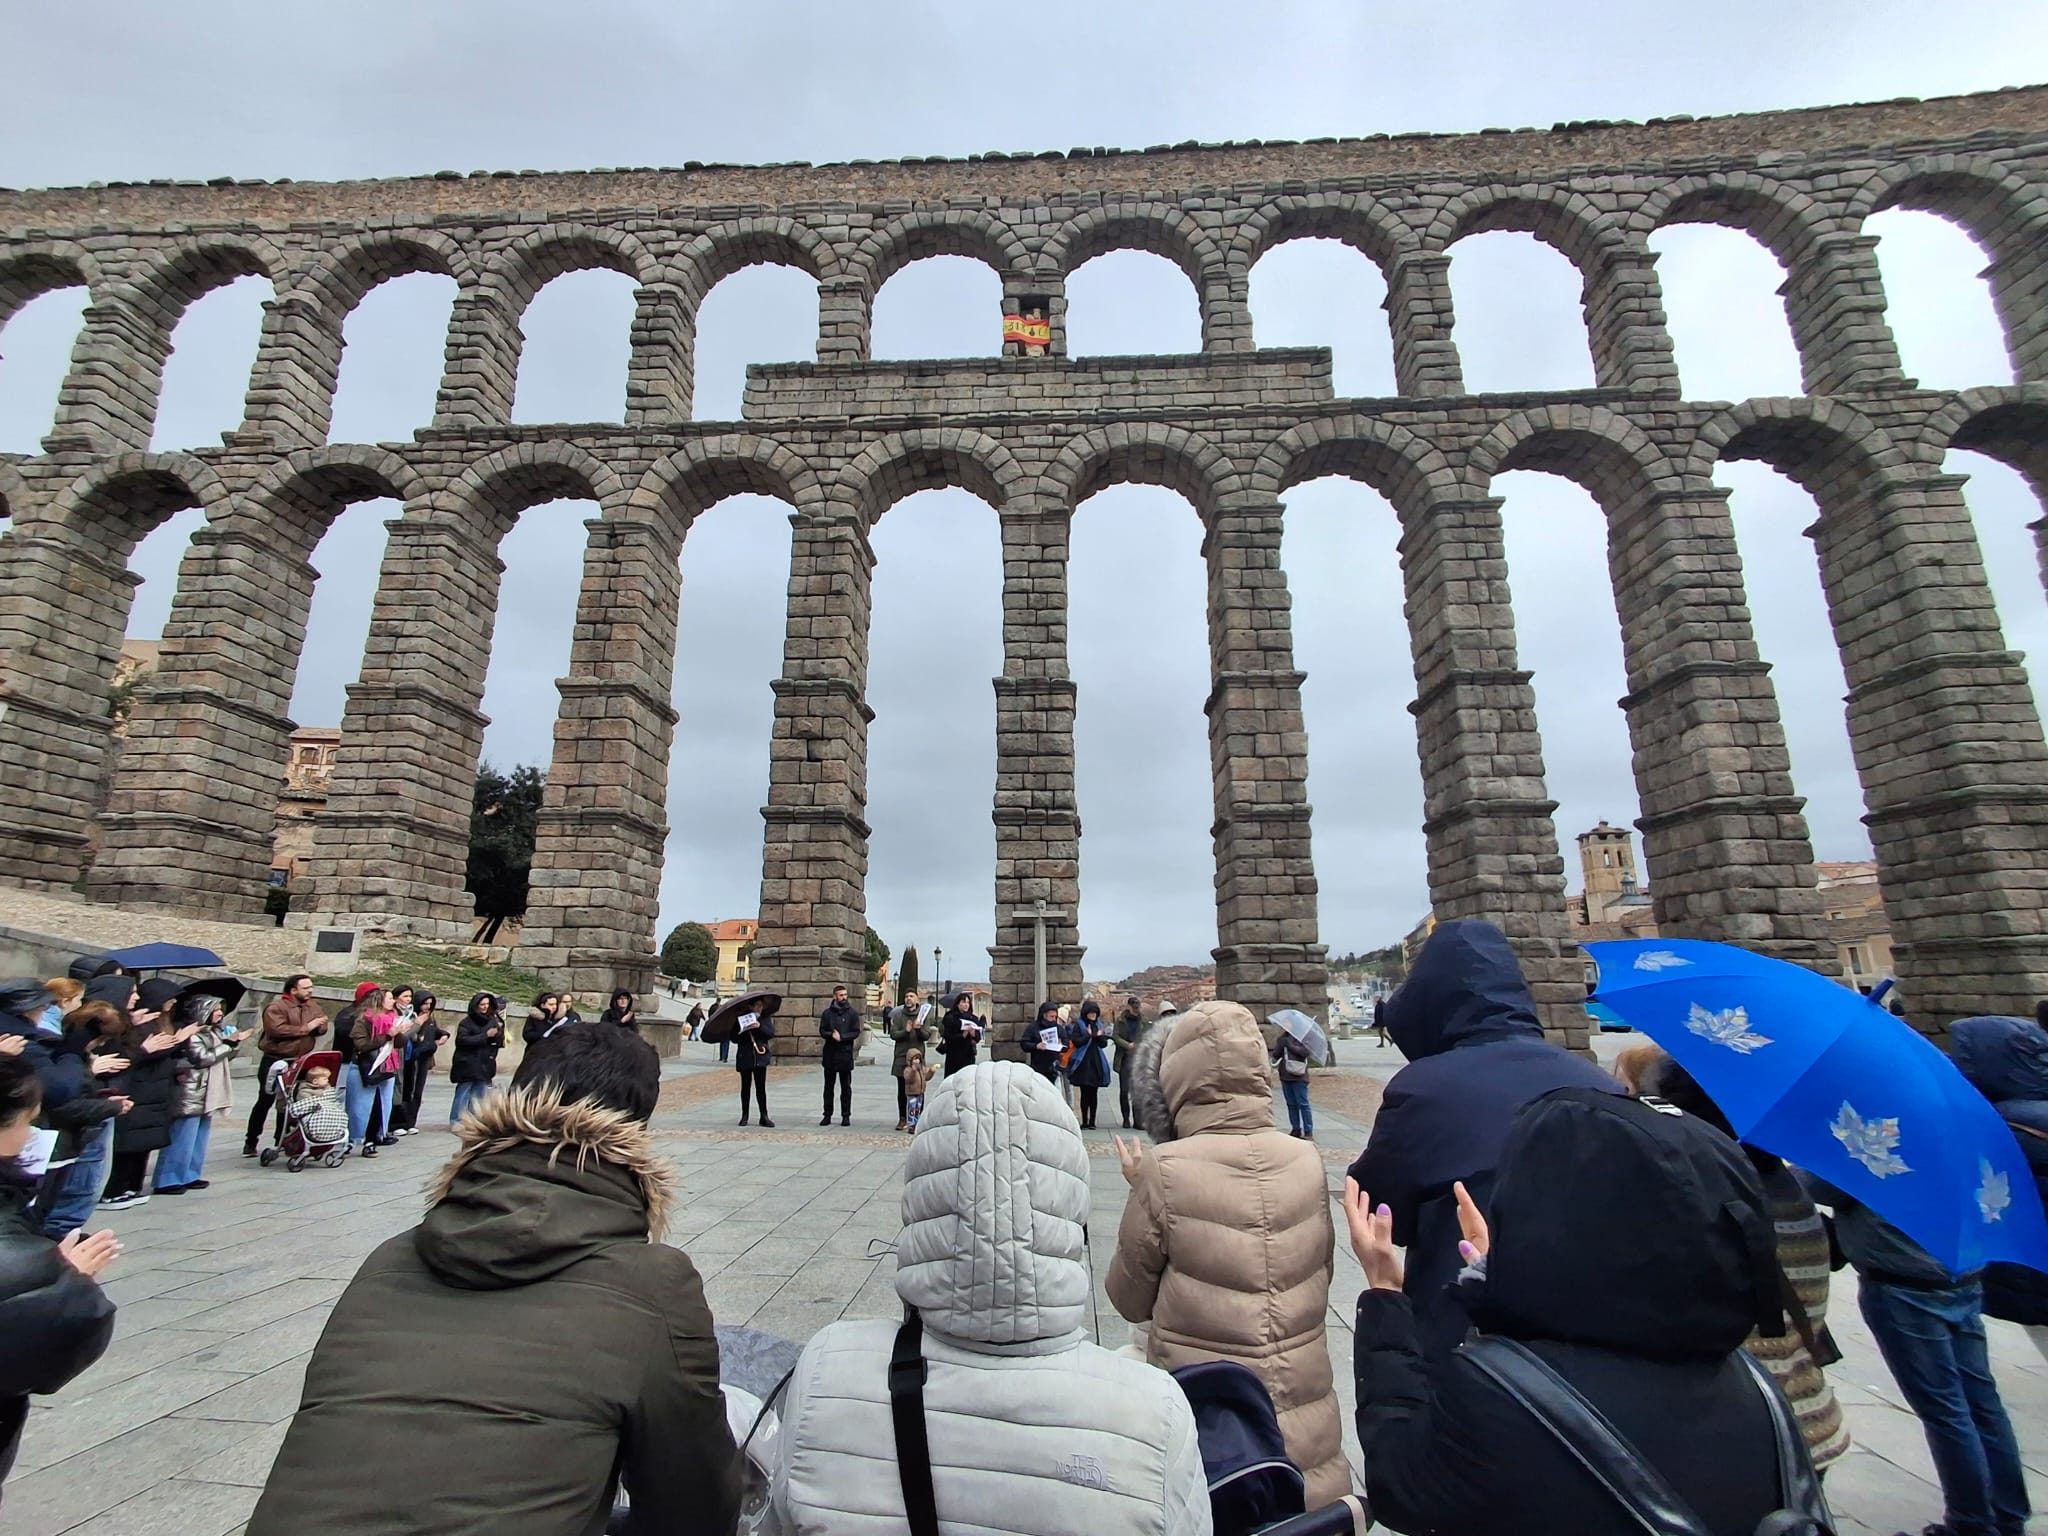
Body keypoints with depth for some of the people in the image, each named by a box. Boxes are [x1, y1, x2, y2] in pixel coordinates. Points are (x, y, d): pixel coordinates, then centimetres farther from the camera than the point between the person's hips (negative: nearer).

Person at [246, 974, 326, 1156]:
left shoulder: (313, 1006, 6)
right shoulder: (276, 1007, -14)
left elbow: (322, 1028, 1)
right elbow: (277, 1030, -27)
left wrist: (317, 1026, -22)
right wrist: (305, 1028, -21)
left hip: (299, 1062, 5)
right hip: (274, 1061, -5)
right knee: (265, 1101, 2)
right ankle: (250, 1142, 15)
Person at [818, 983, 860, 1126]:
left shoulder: (852, 1013, 1)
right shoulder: (827, 1013, 6)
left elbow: (856, 1032, -3)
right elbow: (822, 1030, 4)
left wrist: (841, 1037, -16)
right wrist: (831, 1035, -15)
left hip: (845, 1054, -2)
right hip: (830, 1054, 2)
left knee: (846, 1087, 4)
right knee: (828, 1086, 8)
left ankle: (846, 1116, 11)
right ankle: (827, 1115, 17)